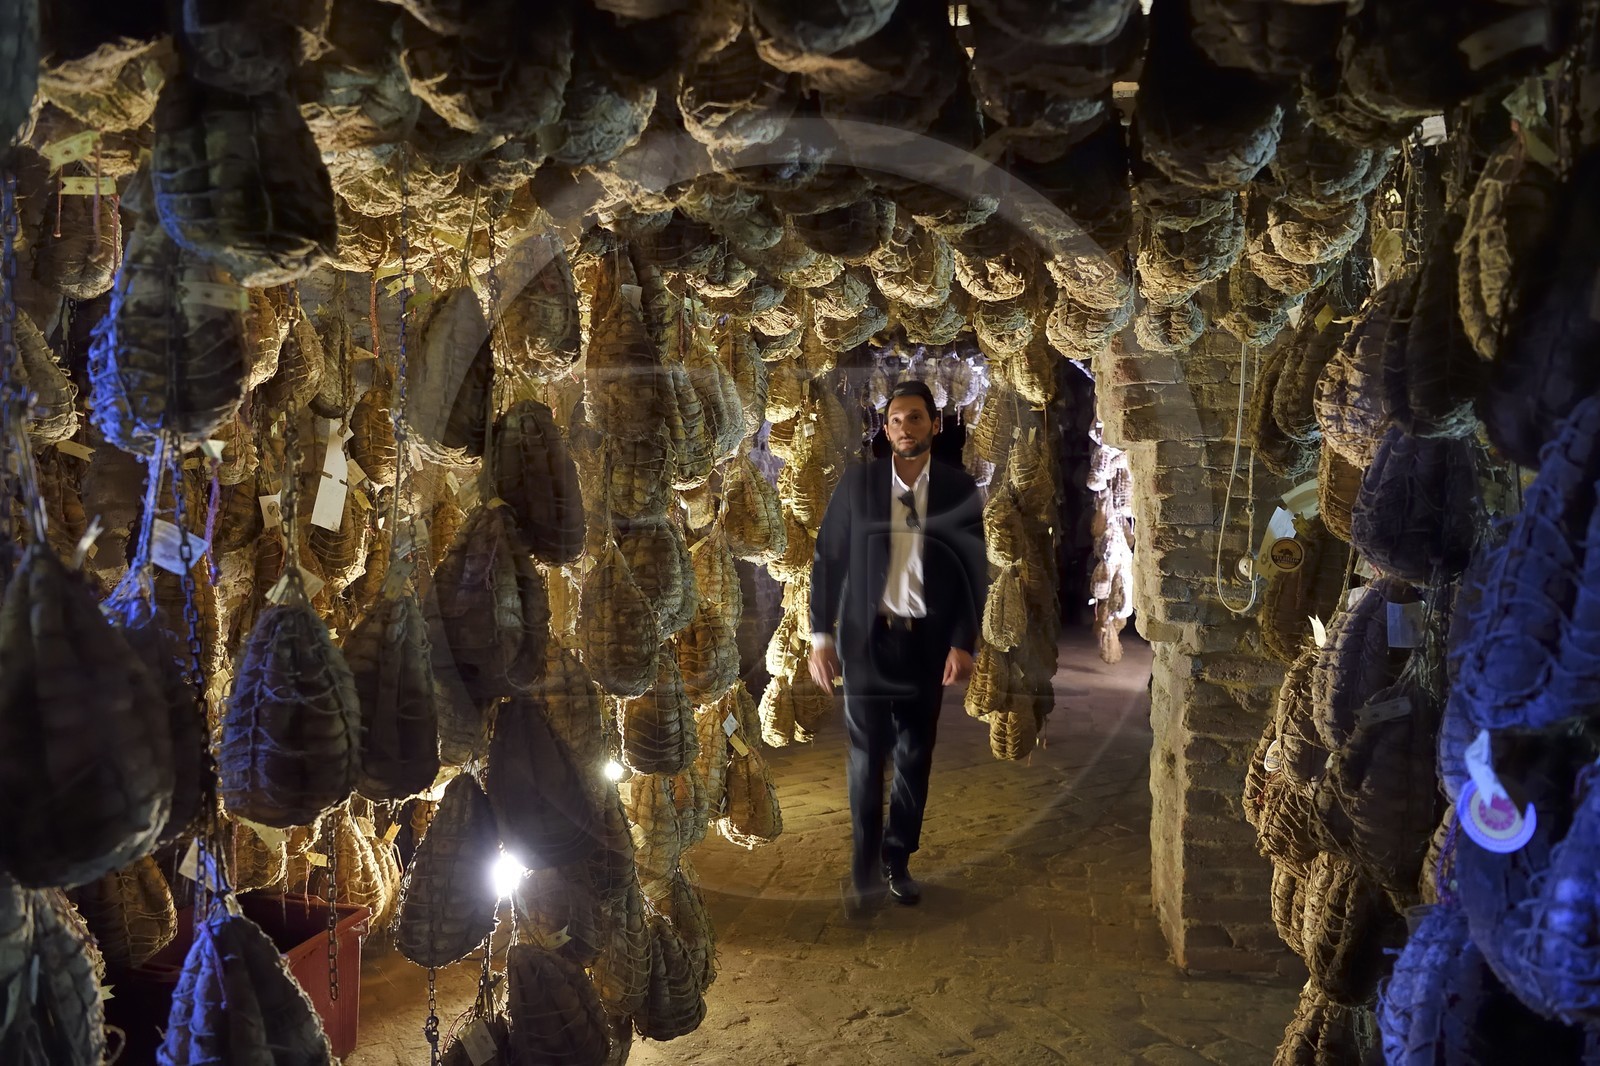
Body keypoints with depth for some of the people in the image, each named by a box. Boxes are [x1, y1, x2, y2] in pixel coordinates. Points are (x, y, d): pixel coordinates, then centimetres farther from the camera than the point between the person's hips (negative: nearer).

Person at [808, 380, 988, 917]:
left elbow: (974, 570, 2)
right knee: (867, 758, 1)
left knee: (915, 758, 9)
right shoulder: (857, 482, -1)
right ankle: (866, 871, 12)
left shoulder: (960, 489, 0)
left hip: (928, 641, 1)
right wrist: (820, 636, -3)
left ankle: (897, 863, 24)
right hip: (867, 637, -1)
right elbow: (827, 560, 1)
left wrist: (964, 643, -4)